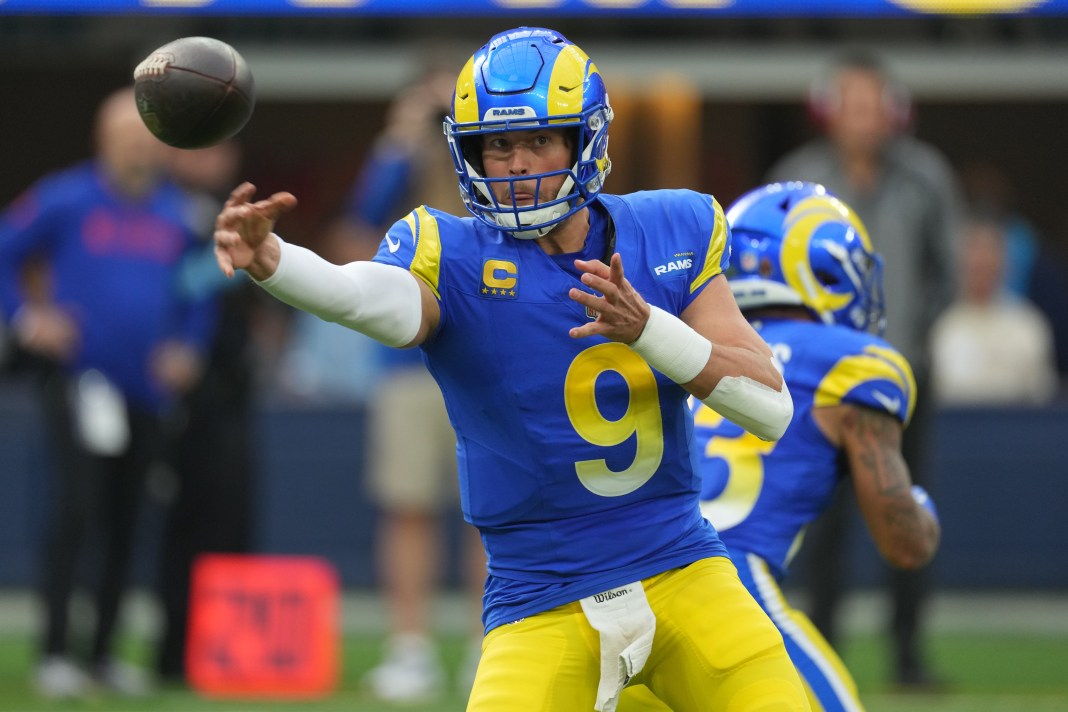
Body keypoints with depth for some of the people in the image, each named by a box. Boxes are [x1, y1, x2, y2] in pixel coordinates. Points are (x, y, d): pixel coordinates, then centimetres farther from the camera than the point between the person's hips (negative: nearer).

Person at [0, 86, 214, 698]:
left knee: (123, 521, 8)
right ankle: (56, 653, -11)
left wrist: (188, 347, 5)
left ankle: (105, 653, 19)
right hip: (80, 381, -4)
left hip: (147, 390, 4)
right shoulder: (65, 200, -3)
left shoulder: (178, 213, 9)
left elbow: (201, 291, 20)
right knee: (78, 504, -15)